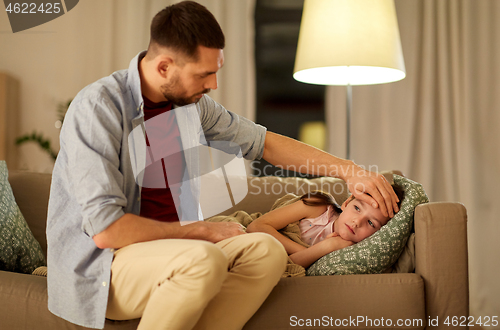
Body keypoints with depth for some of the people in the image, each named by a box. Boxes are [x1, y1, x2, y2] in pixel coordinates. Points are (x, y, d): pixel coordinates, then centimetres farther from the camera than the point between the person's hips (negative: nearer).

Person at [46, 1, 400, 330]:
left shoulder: (192, 102, 3)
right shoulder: (97, 107, -18)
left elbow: (264, 142, 15)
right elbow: (105, 229, -24)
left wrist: (349, 170, 9)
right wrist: (202, 230, -15)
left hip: (168, 245, 7)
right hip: (101, 267, -6)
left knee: (265, 250, -17)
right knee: (204, 259, -34)